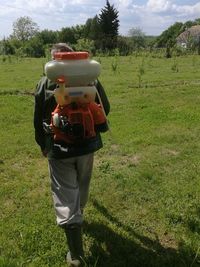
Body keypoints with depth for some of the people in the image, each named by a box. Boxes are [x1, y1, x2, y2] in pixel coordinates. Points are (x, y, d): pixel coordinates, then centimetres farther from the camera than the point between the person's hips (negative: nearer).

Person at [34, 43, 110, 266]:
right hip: (87, 144, 3)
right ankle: (77, 215, 53)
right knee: (81, 186, 25)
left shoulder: (45, 83, -6)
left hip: (58, 148, -2)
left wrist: (43, 145, 15)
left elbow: (38, 120, 0)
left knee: (65, 194, 3)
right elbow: (105, 108, 5)